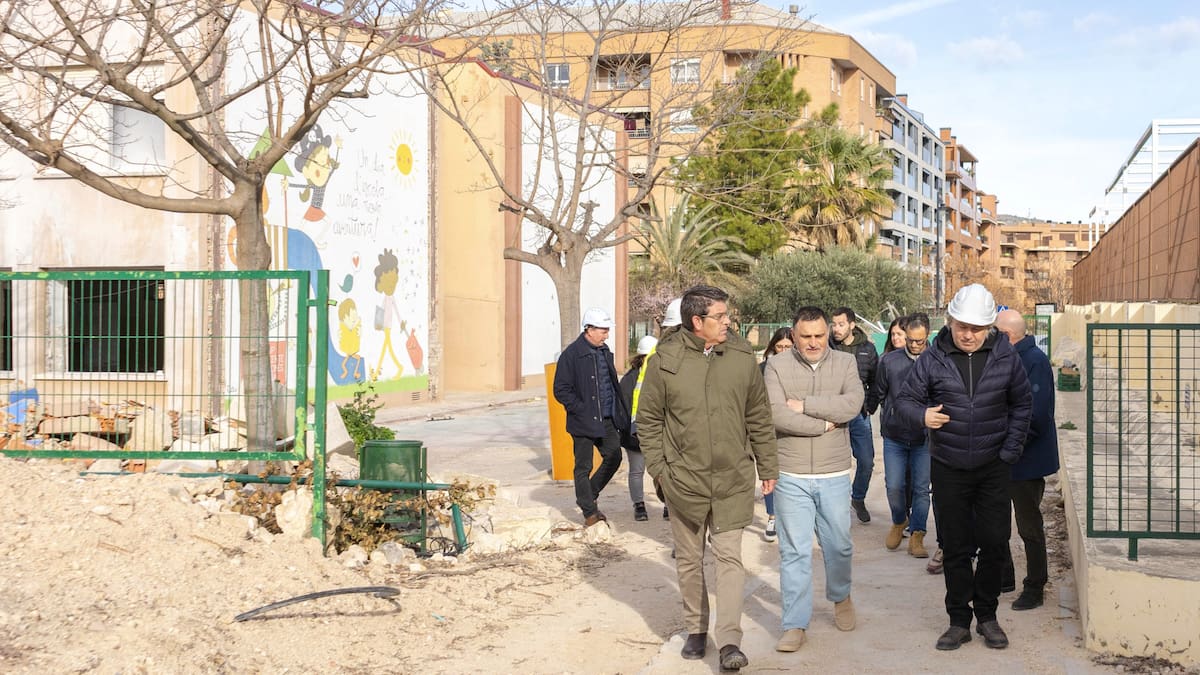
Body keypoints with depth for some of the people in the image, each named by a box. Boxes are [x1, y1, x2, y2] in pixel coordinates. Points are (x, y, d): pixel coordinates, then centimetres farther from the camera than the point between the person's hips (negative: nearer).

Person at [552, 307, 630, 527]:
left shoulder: (604, 352, 11)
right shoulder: (572, 355, -12)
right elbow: (561, 390, -12)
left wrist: (619, 413, 11)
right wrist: (582, 410, -18)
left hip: (607, 420, 7)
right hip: (584, 422, -7)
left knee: (614, 458, 9)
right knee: (584, 467, 3)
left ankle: (588, 496, 28)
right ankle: (590, 513, 13)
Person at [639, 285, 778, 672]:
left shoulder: (742, 357, -1)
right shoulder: (666, 360, -7)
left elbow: (759, 418, 7)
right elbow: (648, 419, 1)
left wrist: (767, 467, 9)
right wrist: (658, 467, -3)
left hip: (733, 480, 0)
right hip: (684, 480, 0)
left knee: (729, 557, -4)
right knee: (689, 559, 13)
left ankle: (730, 641, -3)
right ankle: (696, 630, 29)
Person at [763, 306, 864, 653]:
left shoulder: (845, 363, 2)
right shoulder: (777, 366, -3)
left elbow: (852, 404, -15)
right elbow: (775, 414, -16)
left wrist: (804, 405, -16)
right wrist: (823, 424, -12)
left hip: (835, 475, 2)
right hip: (791, 477, -2)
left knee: (839, 545, 15)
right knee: (794, 551, 2)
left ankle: (841, 597, 42)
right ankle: (795, 625, 11)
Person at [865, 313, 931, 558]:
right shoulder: (889, 361, -3)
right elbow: (877, 394, 11)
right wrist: (867, 412, 18)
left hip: (924, 438, -1)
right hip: (894, 436, 1)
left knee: (921, 488, 1)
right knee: (894, 486, 2)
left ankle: (916, 536, 12)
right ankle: (899, 522, 29)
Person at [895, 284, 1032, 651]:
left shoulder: (1005, 357, -2)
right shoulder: (932, 359, -5)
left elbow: (1022, 404, 9)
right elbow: (905, 400, -1)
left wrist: (1010, 450, 0)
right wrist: (921, 415, -24)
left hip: (993, 468, 1)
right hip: (948, 469, 0)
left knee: (995, 543, 4)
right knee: (955, 548, 7)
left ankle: (987, 615, 22)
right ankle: (959, 620, 18)